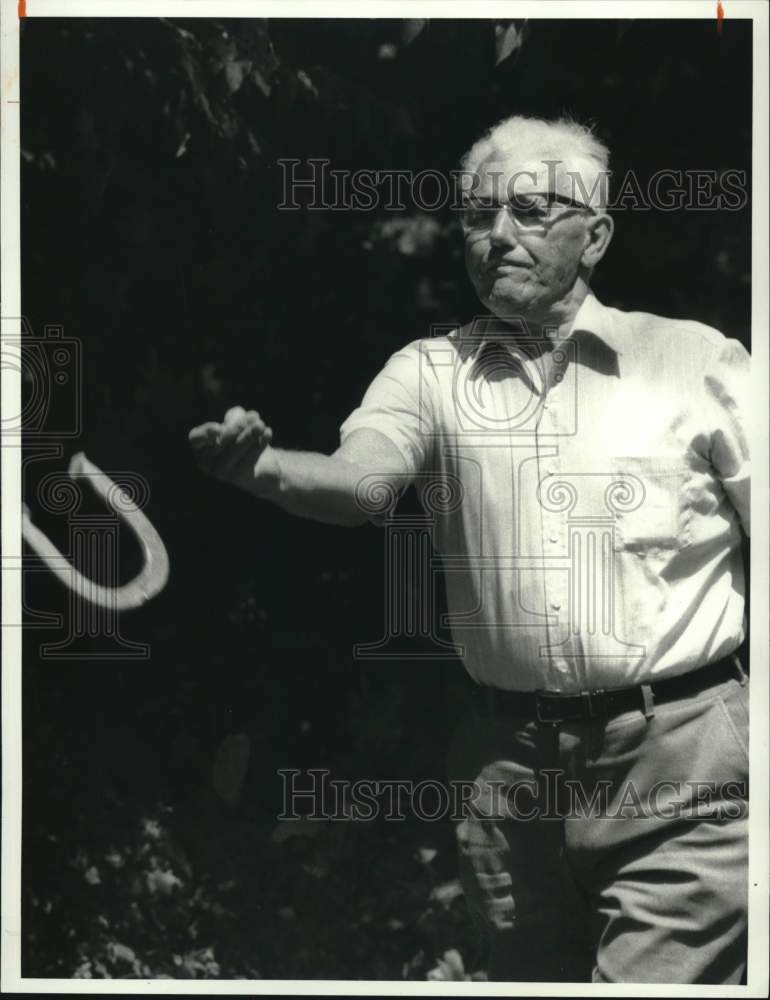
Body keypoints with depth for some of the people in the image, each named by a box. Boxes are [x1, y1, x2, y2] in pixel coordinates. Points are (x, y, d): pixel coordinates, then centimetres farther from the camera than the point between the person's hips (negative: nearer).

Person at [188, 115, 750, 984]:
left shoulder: (694, 362, 0)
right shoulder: (432, 371, 5)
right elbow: (358, 482, -13)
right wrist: (261, 467, -35)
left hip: (678, 759, -3)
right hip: (508, 762, 3)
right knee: (530, 975, 17)